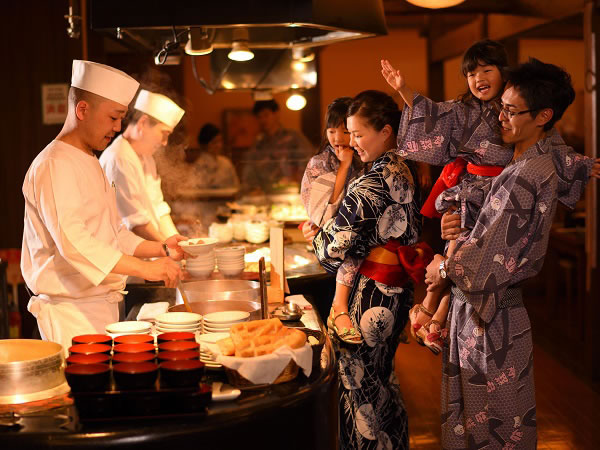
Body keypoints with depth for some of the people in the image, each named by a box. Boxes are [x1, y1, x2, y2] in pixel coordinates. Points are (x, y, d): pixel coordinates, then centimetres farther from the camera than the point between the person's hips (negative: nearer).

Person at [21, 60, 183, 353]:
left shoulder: (90, 164, 17)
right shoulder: (55, 166, -15)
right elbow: (73, 242, -27)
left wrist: (158, 249, 8)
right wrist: (143, 268, -32)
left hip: (102, 305, 9)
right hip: (71, 312, -9)